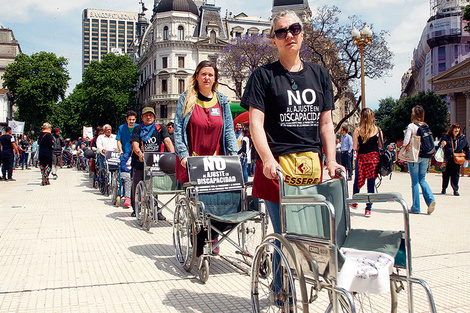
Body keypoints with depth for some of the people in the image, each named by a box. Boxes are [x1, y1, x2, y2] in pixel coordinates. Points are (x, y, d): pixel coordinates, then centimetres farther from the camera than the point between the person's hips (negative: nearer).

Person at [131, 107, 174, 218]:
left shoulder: (160, 129, 8)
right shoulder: (137, 129, 6)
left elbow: (167, 140, -7)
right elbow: (135, 143, -8)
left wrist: (172, 153, -24)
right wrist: (140, 154, -29)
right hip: (139, 162, 0)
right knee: (136, 186, 6)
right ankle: (136, 209, 22)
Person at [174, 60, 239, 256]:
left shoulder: (222, 102, 11)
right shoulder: (186, 100, 4)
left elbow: (229, 130, 10)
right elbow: (178, 128, -1)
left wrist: (233, 155, -2)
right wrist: (183, 154, -12)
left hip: (216, 162, 2)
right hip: (191, 161, -2)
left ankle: (212, 236, 20)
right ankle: (198, 245, 14)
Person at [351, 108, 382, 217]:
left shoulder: (357, 131, -4)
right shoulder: (377, 130, -1)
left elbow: (354, 147, -3)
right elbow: (381, 146, 4)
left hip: (361, 158, -1)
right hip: (374, 157, 1)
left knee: (357, 181, 15)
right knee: (371, 184, 4)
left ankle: (354, 202, 31)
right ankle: (368, 209, 4)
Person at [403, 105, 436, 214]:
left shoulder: (411, 126, -9)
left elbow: (406, 142, -15)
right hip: (425, 156, 5)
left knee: (415, 181, 2)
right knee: (422, 179, 17)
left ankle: (416, 208, 7)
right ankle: (430, 199, -5)